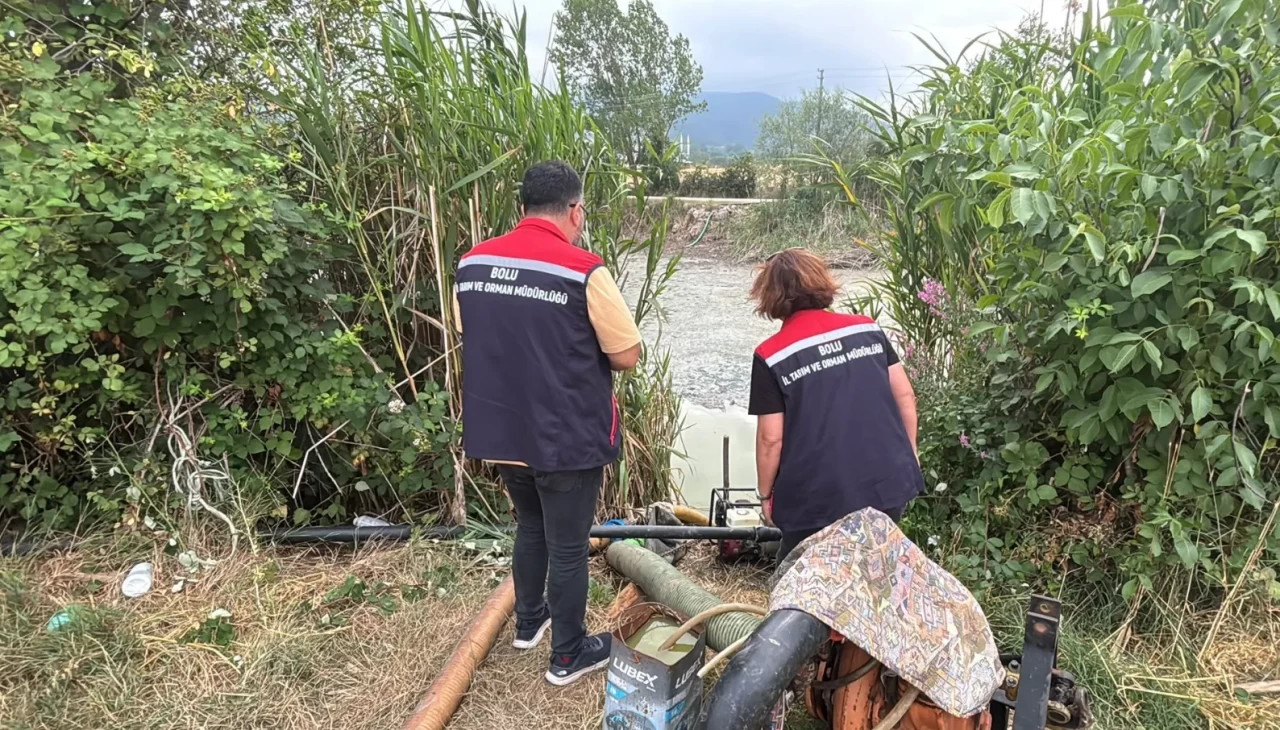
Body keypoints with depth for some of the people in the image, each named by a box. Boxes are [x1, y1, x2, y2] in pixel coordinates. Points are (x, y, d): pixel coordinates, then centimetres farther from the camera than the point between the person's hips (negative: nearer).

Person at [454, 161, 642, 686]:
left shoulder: (472, 263, 0)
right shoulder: (584, 271, -18)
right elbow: (628, 356, -12)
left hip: (501, 432, 6)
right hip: (567, 438, -6)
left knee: (530, 526, 27)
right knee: (568, 547, 12)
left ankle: (528, 622, 45)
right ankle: (568, 655, 29)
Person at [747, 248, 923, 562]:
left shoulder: (771, 356, -10)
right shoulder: (868, 329, 2)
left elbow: (771, 438, -10)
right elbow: (905, 397, 5)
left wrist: (766, 493, 5)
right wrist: (909, 457, 17)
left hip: (819, 498, -4)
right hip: (888, 482, 4)